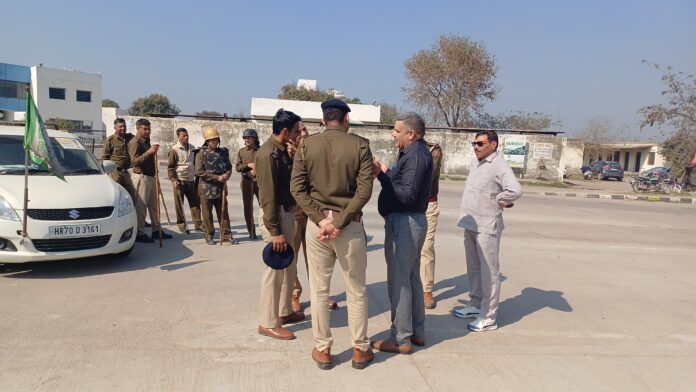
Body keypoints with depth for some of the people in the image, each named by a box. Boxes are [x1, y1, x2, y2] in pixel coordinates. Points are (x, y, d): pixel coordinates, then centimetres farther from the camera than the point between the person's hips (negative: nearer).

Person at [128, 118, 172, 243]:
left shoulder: (146, 141, 18)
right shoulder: (134, 142, -11)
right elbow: (134, 161, -24)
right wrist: (149, 152, -31)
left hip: (151, 177, 9)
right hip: (142, 177, -9)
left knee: (154, 204, 12)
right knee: (141, 205, -6)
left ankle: (156, 230, 19)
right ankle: (139, 234, -1)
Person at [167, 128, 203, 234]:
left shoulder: (192, 148, 10)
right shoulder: (174, 149, -7)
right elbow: (170, 167, -8)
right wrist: (173, 180, -16)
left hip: (191, 180, 5)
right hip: (180, 181, -5)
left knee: (195, 203, 4)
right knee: (179, 204, 3)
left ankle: (198, 224, 9)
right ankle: (181, 225, 14)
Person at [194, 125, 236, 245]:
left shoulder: (223, 152, 8)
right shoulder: (201, 153, -6)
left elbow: (229, 167, 14)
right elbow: (199, 171, -13)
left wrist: (227, 174, -10)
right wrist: (217, 177, -17)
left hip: (221, 188, 4)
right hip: (206, 188, -4)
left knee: (223, 212, 8)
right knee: (207, 214, 5)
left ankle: (226, 234, 16)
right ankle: (209, 235, 15)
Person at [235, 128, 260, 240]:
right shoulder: (241, 151, 9)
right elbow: (237, 167, 4)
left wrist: (256, 170, -16)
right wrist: (248, 165, -12)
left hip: (260, 180, -2)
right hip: (246, 182, 2)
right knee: (248, 207, 5)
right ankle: (251, 232, 13)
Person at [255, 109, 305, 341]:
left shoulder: (284, 150, 10)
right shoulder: (268, 154, -19)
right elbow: (268, 196, -21)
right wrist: (275, 231, -21)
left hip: (288, 213, 10)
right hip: (276, 216, -10)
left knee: (290, 266, 19)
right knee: (274, 269, -1)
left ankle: (285, 311, 34)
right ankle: (268, 323, 12)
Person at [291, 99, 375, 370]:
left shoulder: (307, 145, 1)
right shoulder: (360, 145, -4)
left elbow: (297, 188, -5)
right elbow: (364, 190, -13)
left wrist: (321, 219, -9)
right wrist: (340, 222, -13)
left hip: (316, 223, 1)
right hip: (350, 224, -1)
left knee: (319, 290, 12)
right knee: (356, 291, 12)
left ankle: (322, 350, 22)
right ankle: (360, 350, 24)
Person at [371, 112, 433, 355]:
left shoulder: (415, 156, -16)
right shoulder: (416, 153, 16)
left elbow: (407, 194, -24)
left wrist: (382, 176, -21)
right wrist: (386, 173, 7)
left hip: (404, 223, -11)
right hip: (411, 221, 11)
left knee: (399, 281, -4)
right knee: (411, 278, 17)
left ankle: (401, 339, 6)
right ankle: (417, 332, 28)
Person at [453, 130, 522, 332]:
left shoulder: (499, 165, -14)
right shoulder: (474, 163, 12)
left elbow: (515, 190, -27)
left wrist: (497, 202, -12)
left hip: (487, 226, -9)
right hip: (470, 224, 9)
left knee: (489, 270, -2)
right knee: (473, 268, 18)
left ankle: (488, 317, 5)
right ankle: (475, 305, 31)